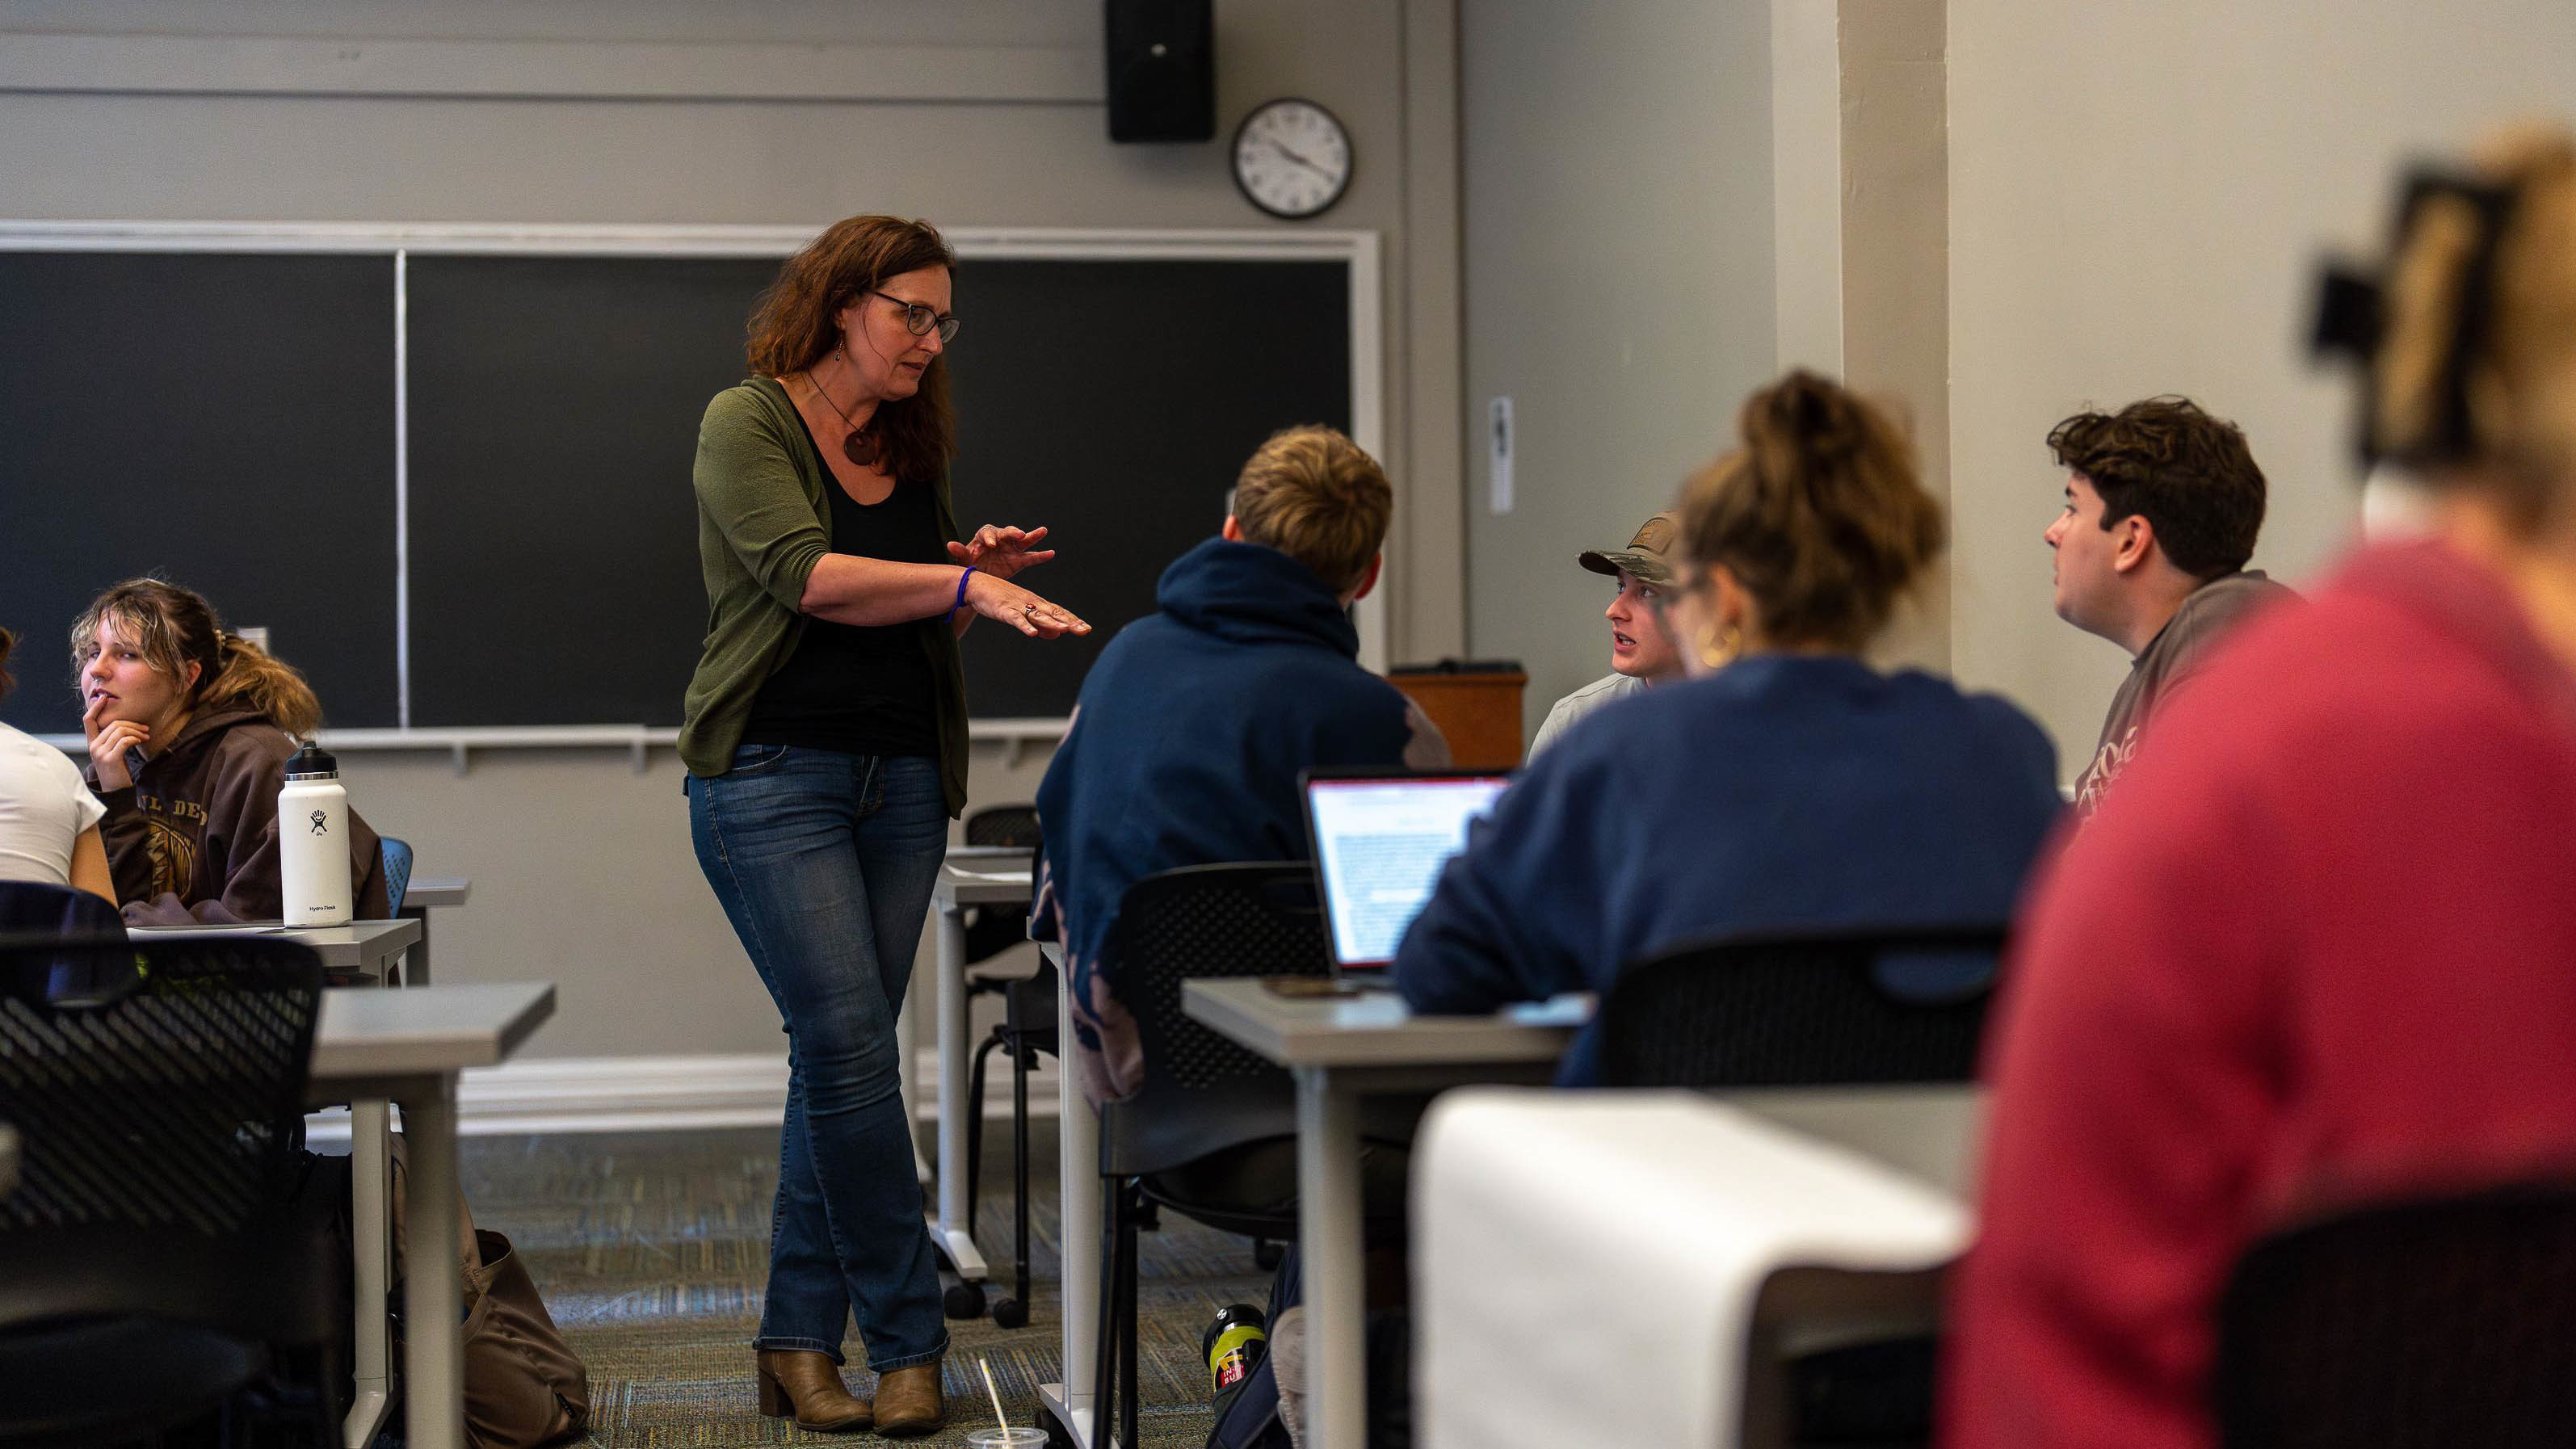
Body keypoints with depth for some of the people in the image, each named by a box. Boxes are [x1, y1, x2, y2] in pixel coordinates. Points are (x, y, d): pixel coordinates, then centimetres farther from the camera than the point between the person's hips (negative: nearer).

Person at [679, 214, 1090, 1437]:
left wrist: (973, 578, 2)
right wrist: (961, 584, -27)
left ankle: (799, 1340, 12)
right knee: (851, 1046, -13)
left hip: (900, 779, 6)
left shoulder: (910, 451, 15)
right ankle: (907, 1342, -7)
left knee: (836, 1059, 5)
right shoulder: (746, 422, -4)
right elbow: (805, 575, -19)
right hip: (773, 773, -6)